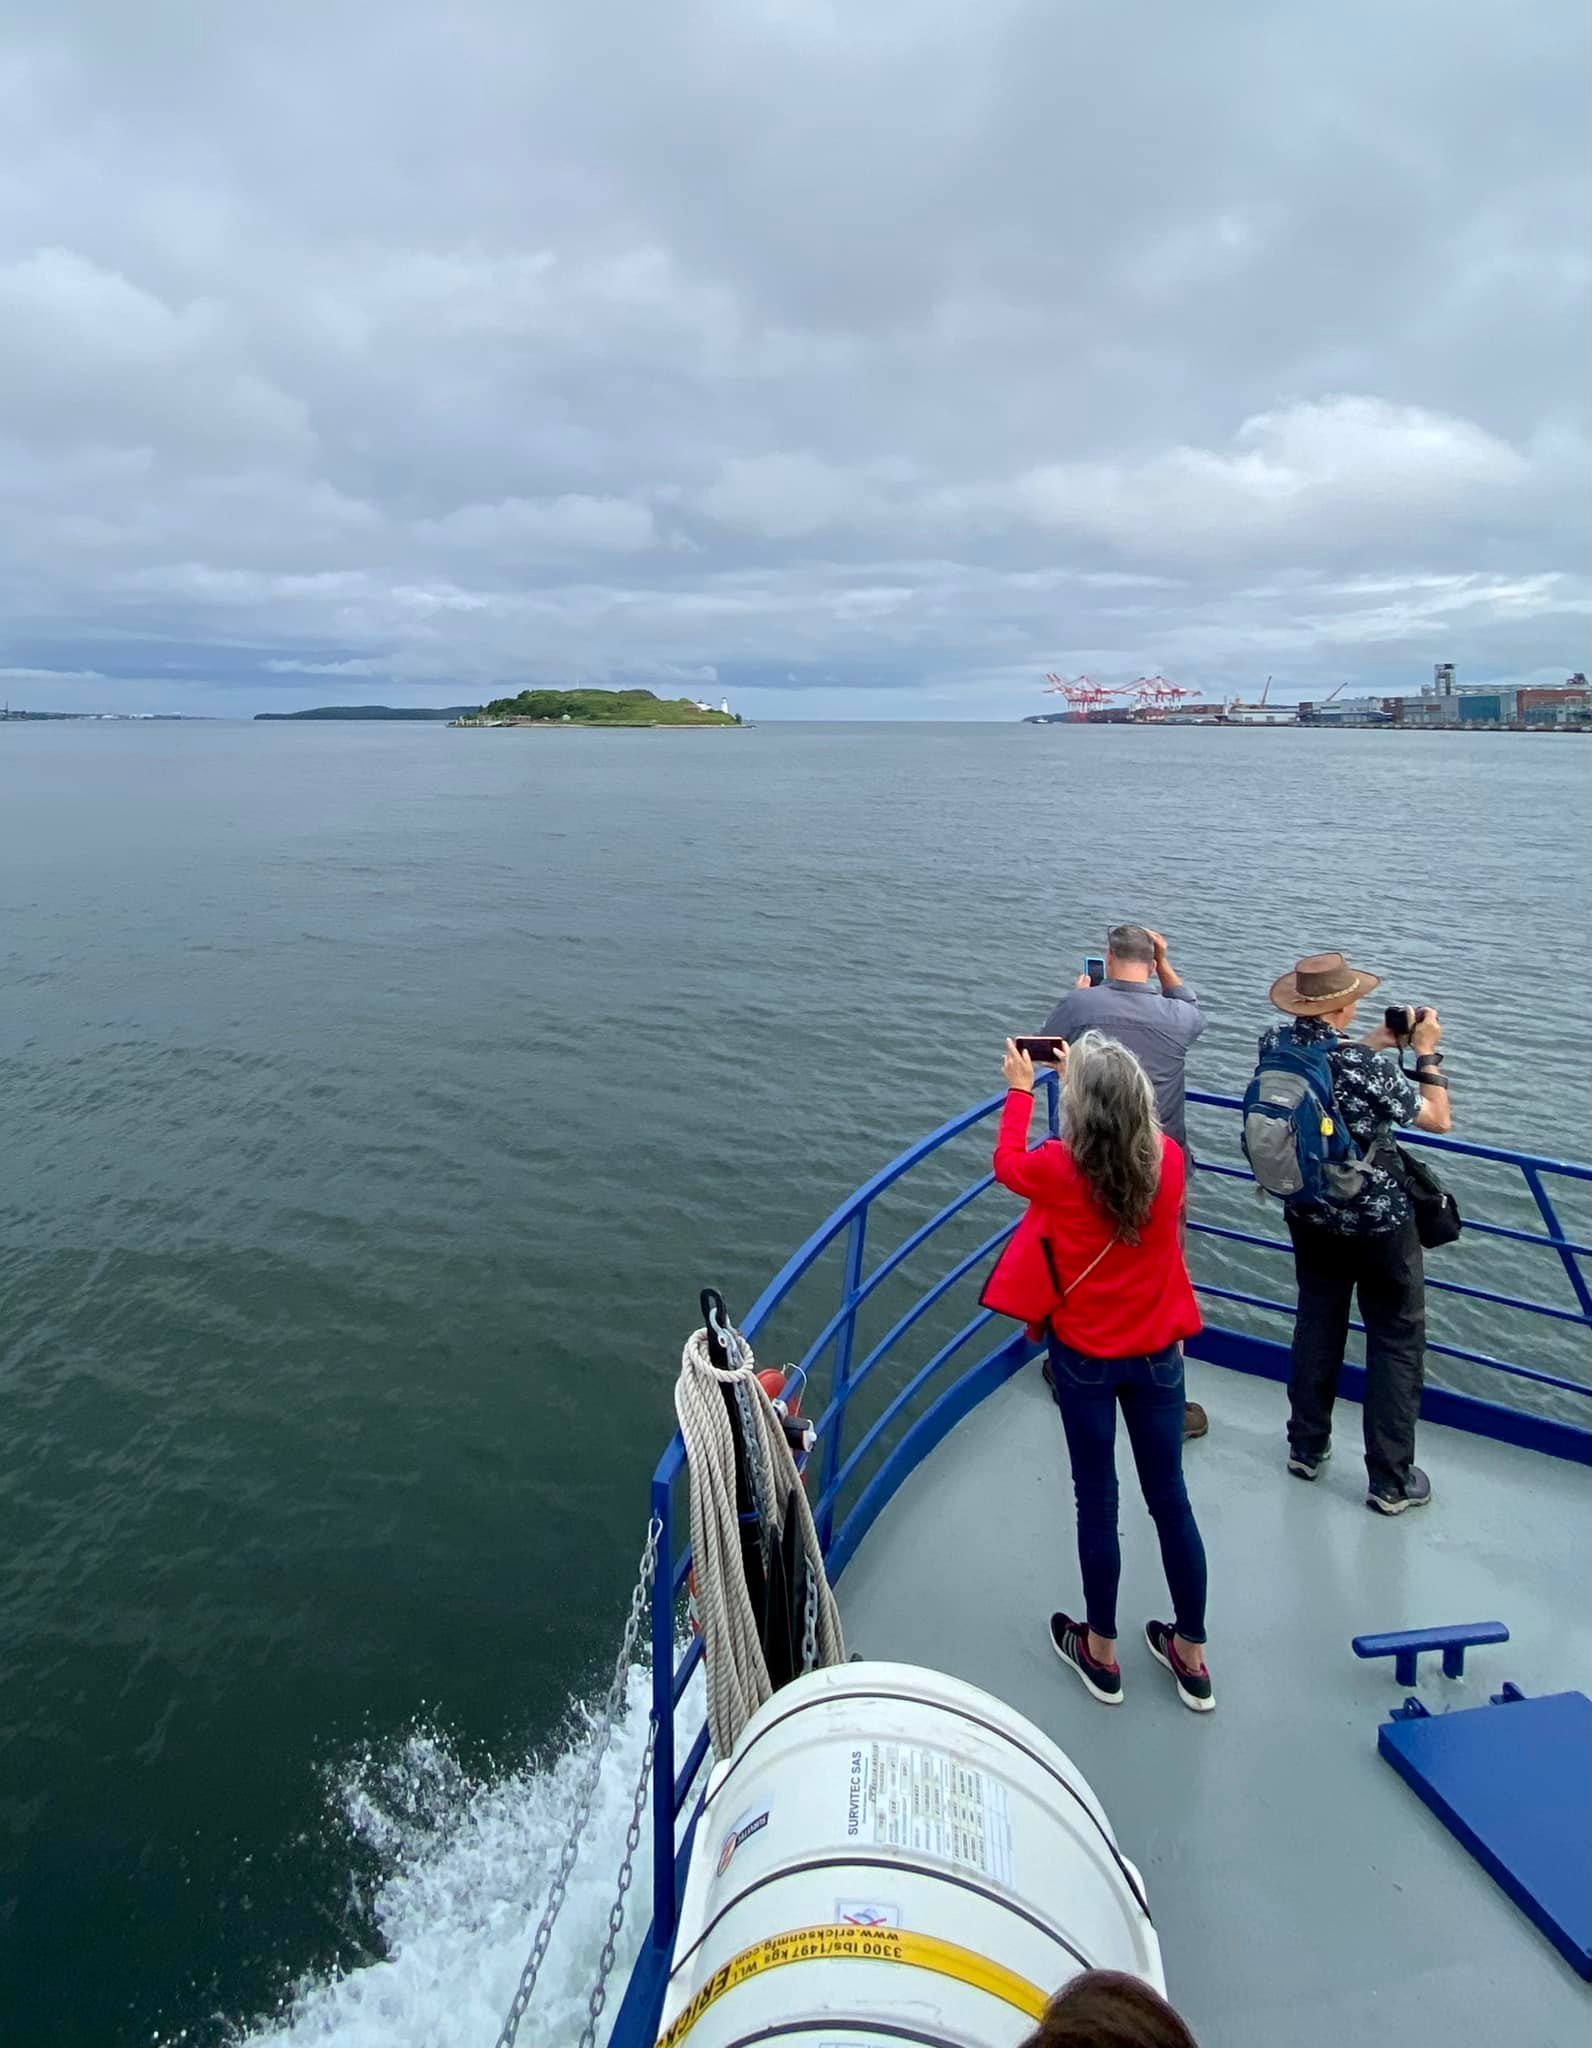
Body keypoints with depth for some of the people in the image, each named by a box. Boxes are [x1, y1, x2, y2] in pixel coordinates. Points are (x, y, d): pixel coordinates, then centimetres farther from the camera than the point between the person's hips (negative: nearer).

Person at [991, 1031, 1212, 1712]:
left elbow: (1007, 1164, 2)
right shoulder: (1169, 1158, -14)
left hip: (1084, 1357, -3)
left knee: (1097, 1500, 13)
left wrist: (1020, 1089, 14)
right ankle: (1191, 1656, 33)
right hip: (1157, 1354, 3)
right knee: (1170, 1498, 17)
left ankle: (1101, 1653, 30)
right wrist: (1091, 1075, 19)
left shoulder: (1059, 1168, -22)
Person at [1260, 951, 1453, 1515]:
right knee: (1397, 1340, 10)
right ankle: (1390, 1481, 19)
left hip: (1309, 1214, 6)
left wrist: (1377, 1043, 13)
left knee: (1317, 1321, 21)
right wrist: (1428, 1052, -1)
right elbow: (1438, 1119, -12)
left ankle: (1307, 1447, 33)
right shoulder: (1362, 1065, -28)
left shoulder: (1274, 1044, -11)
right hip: (1377, 1222, -5)